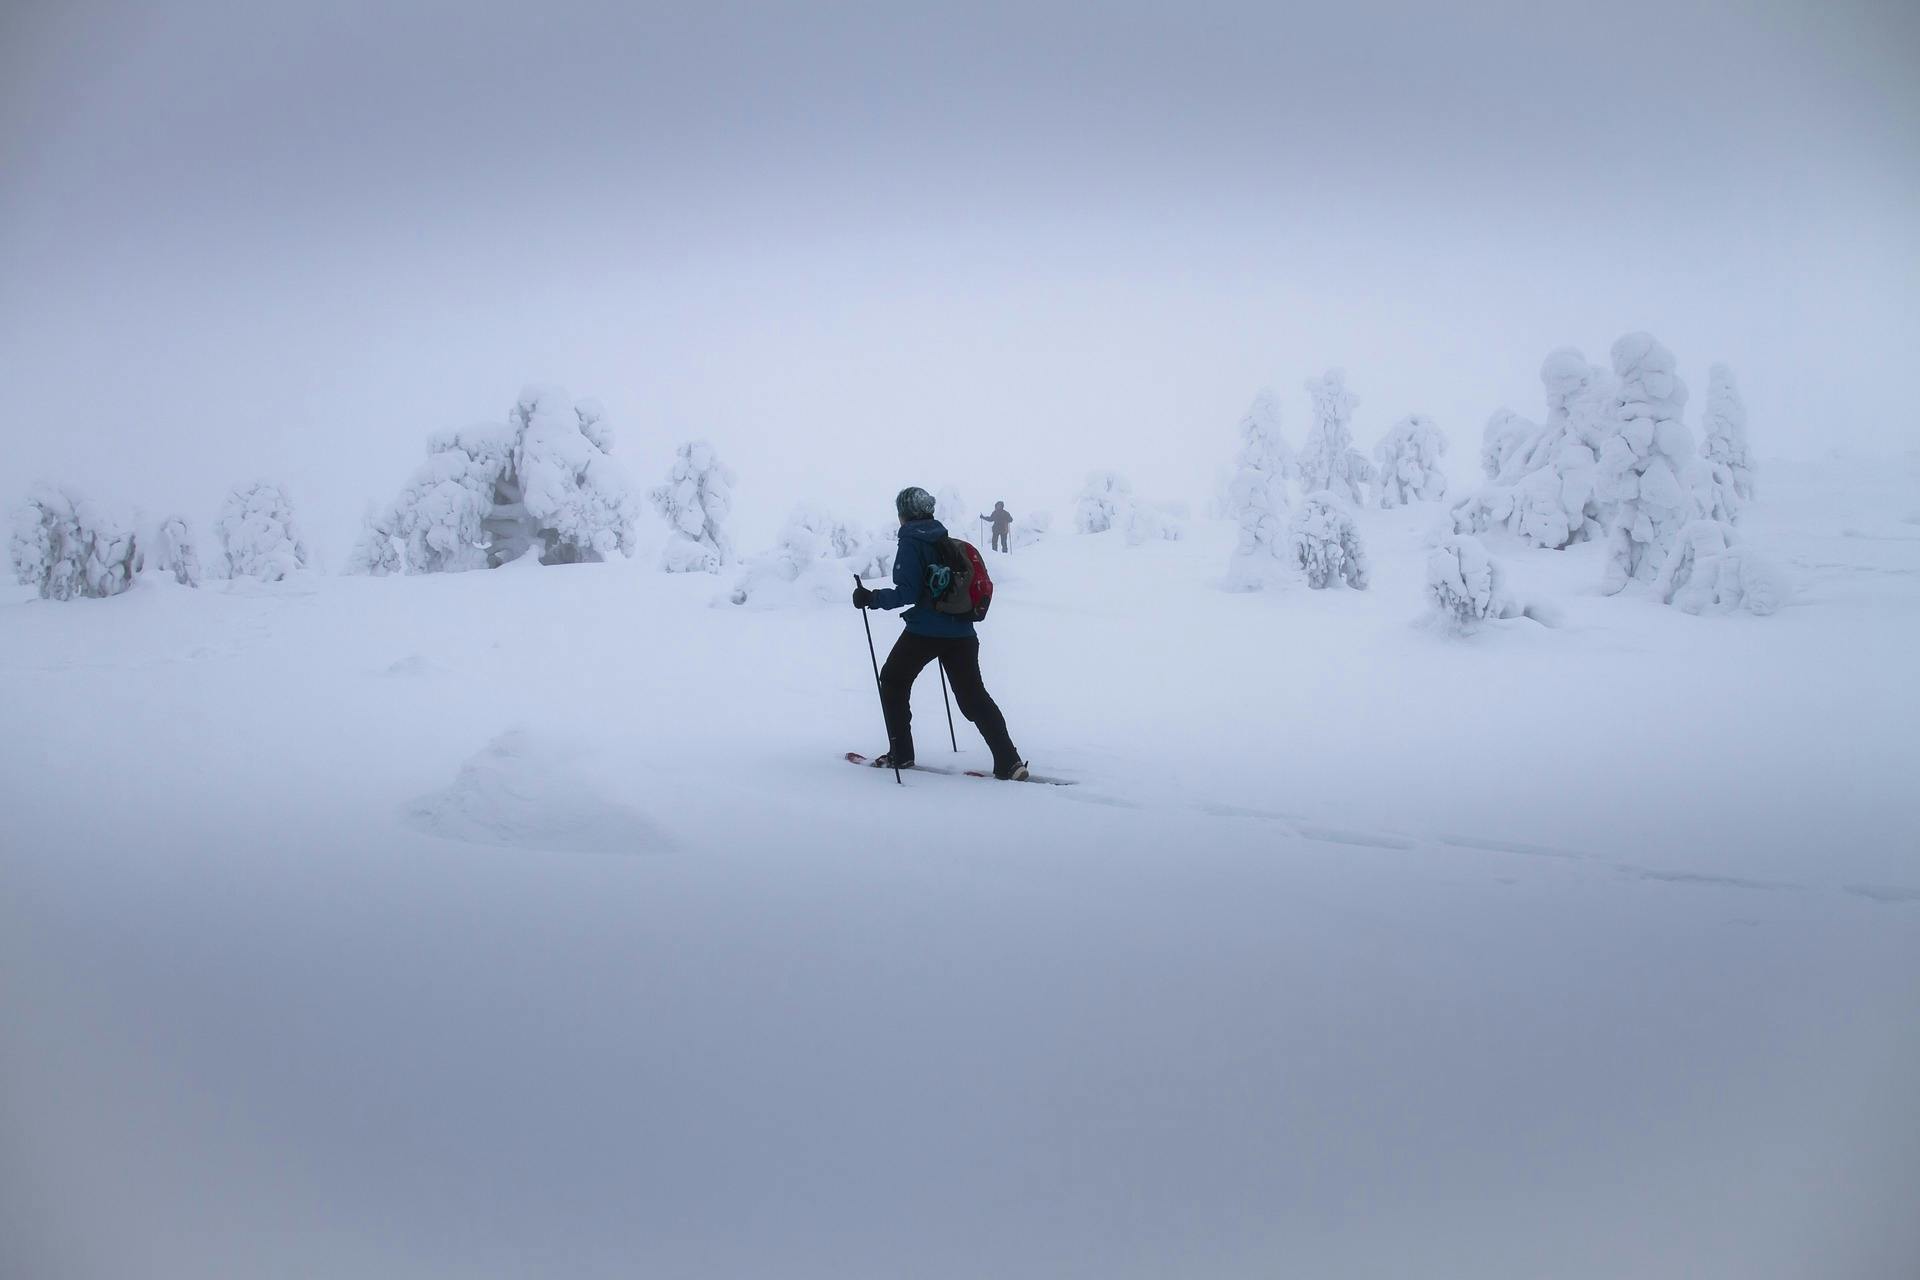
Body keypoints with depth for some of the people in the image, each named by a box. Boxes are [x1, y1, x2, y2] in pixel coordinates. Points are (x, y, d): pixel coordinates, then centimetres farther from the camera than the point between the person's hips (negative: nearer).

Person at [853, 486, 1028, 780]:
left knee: (893, 682, 17)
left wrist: (871, 598, -8)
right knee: (973, 695, 7)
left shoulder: (911, 542, -8)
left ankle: (900, 754, 17)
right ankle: (1008, 762, -7)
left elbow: (907, 592, -16)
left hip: (923, 631, -6)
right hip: (961, 632, 6)